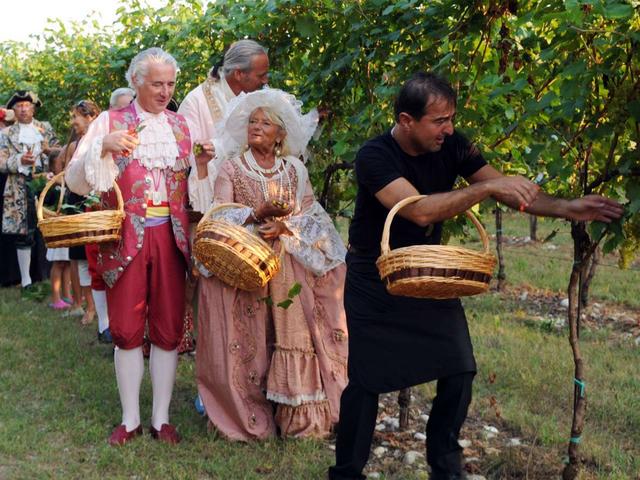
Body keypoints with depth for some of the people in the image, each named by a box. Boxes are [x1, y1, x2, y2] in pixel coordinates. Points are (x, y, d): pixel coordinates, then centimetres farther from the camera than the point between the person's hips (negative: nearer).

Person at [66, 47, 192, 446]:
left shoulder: (181, 125, 10)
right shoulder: (111, 121, 1)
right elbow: (76, 181, -6)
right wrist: (103, 147, -22)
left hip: (171, 236, 2)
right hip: (126, 237, -2)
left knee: (168, 328, 5)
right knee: (127, 329, 4)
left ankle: (161, 418, 17)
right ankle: (130, 418, 17)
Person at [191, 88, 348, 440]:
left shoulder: (294, 169, 11)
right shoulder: (230, 167, 5)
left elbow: (311, 215, 4)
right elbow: (220, 216, -6)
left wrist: (285, 227, -15)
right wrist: (259, 214, -20)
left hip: (290, 268, 2)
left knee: (292, 333, -4)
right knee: (247, 340, -6)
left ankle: (294, 414, 4)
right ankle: (249, 416, 4)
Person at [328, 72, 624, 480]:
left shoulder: (451, 146, -7)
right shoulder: (375, 157, -23)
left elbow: (511, 190, -6)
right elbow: (420, 211, -35)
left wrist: (566, 208, -18)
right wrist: (488, 187, -37)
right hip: (374, 281, -5)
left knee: (459, 371, 1)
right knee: (367, 380, -2)